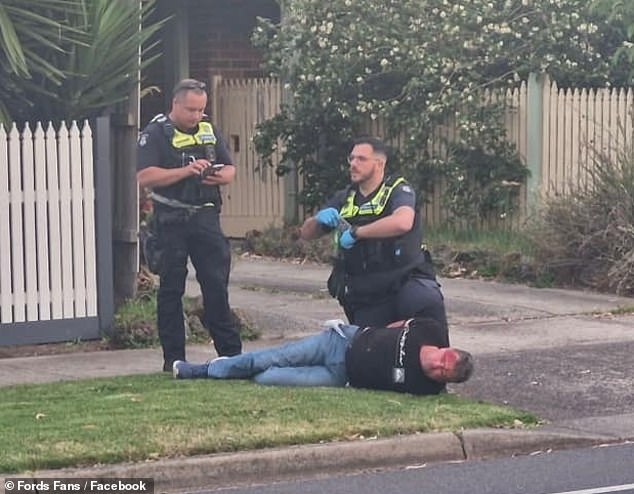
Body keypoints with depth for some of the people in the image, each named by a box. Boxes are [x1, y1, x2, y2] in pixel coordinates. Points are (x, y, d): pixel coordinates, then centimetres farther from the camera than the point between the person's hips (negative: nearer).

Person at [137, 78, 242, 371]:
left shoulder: (209, 130, 14)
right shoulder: (155, 133, -4)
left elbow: (230, 168, 20)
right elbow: (145, 177, -15)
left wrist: (223, 176, -4)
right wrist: (186, 171, -23)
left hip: (206, 217, 4)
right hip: (171, 222, -4)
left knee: (217, 284, 3)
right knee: (171, 290, 2)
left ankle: (230, 352, 8)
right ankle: (173, 358, 8)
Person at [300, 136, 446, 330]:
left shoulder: (397, 190, -4)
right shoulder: (344, 199, 12)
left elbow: (402, 222, -28)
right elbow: (306, 233, 14)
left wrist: (356, 232, -23)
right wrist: (319, 218, -10)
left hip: (405, 280, -5)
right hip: (366, 296, 5)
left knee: (429, 301, -34)